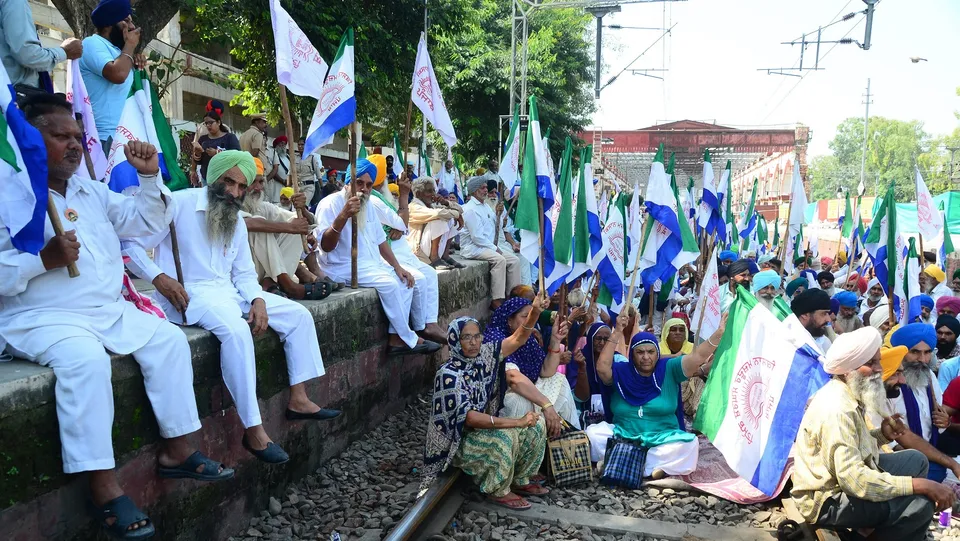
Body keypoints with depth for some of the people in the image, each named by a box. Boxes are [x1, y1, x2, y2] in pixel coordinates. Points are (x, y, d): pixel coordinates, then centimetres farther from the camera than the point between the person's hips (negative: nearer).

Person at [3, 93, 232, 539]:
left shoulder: (91, 192, 17)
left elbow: (146, 223, 18)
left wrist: (149, 175, 6)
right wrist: (46, 258, -25)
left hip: (108, 310, 8)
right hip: (42, 317, -7)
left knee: (168, 339, -7)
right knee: (86, 359, -35)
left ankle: (175, 449, -2)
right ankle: (103, 485, -30)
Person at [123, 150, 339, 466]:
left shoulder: (237, 221, 16)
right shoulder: (179, 203, -7)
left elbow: (244, 273, 16)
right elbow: (132, 246, -9)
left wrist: (257, 300, -4)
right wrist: (158, 277, -24)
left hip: (228, 292, 8)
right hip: (188, 294, -8)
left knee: (299, 315, 0)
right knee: (236, 330, -37)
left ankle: (298, 400, 4)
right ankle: (253, 429, -32)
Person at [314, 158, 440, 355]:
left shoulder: (368, 206, 13)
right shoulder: (331, 204, -12)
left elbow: (380, 241, 17)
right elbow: (325, 246, -23)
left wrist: (397, 267, 5)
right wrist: (343, 216, -35)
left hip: (371, 263, 9)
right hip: (343, 266, -9)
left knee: (404, 281, -6)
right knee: (388, 283, -25)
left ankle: (396, 338, -8)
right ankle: (409, 339, -13)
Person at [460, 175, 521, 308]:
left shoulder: (485, 206, 16)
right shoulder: (470, 209, -13)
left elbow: (494, 227, 22)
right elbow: (477, 237, -19)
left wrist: (498, 213, 6)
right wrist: (494, 248, -14)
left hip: (487, 246, 9)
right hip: (472, 248, -9)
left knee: (514, 260, -5)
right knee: (499, 259, -31)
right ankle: (497, 300, -31)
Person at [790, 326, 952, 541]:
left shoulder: (847, 394, 4)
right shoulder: (837, 408, -27)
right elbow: (854, 481, -31)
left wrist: (882, 434, -4)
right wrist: (921, 485, -26)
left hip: (844, 478, 10)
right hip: (828, 500, -10)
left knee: (916, 460, 16)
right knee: (919, 504, -21)